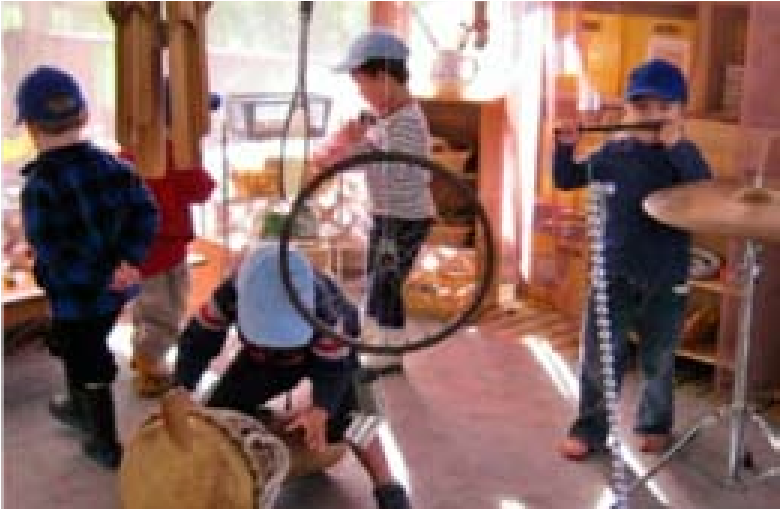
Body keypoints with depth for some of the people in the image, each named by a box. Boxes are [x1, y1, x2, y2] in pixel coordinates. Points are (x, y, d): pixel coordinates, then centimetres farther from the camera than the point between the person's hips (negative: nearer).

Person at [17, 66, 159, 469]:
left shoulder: (40, 186, -21)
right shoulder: (112, 165, -3)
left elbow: (52, 251, -25)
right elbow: (145, 211, -8)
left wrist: (101, 279, -17)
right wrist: (129, 262, -15)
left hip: (76, 297, -6)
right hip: (115, 290, 7)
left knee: (89, 367, 11)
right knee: (83, 351, 30)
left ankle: (107, 446, 25)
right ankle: (80, 409, 52)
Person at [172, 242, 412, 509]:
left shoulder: (323, 309, -44)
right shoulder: (232, 292, -35)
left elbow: (334, 368, -37)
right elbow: (199, 339, -24)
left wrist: (320, 410, -56)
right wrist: (181, 389, -37)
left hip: (332, 350, -4)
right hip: (264, 355, 4)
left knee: (346, 417, -26)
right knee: (220, 407, -3)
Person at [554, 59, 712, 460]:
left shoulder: (684, 155, -6)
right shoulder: (614, 153, 0)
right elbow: (567, 180, 4)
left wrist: (678, 146, -31)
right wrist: (565, 147, -15)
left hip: (666, 279, -1)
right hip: (614, 273, 1)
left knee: (658, 360, 13)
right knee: (599, 356, 3)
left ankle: (655, 424, 33)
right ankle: (590, 428, 15)